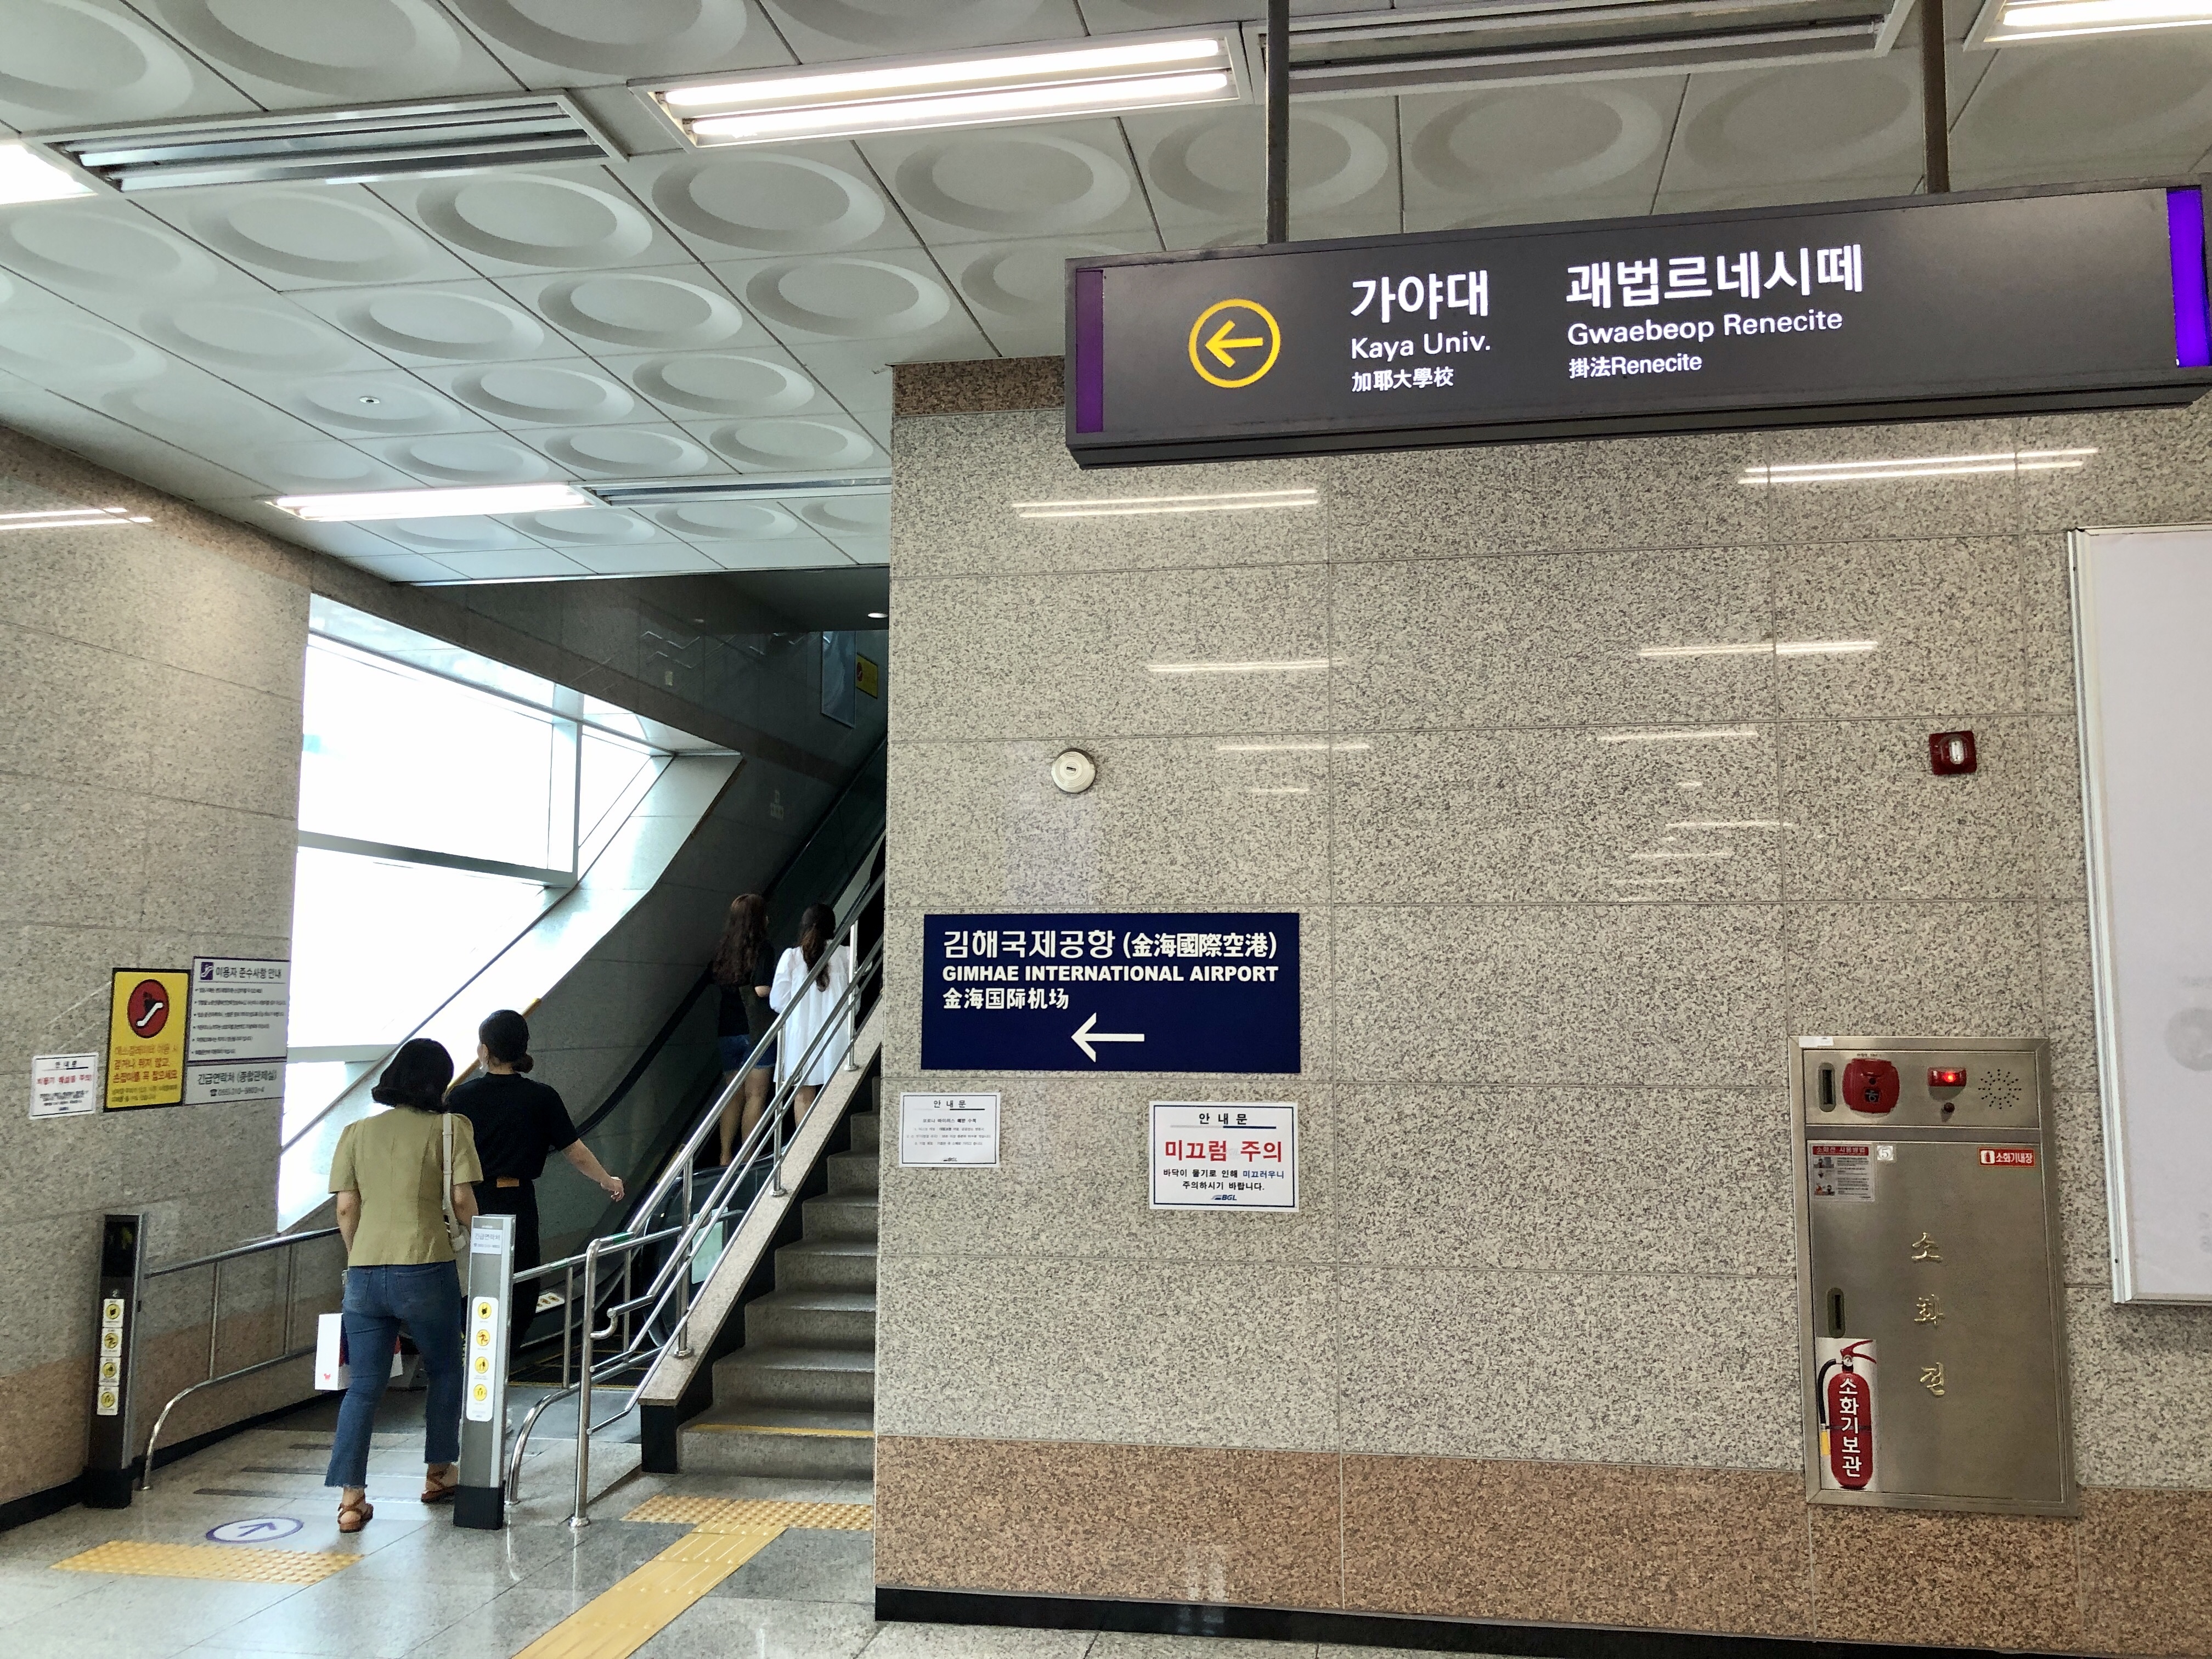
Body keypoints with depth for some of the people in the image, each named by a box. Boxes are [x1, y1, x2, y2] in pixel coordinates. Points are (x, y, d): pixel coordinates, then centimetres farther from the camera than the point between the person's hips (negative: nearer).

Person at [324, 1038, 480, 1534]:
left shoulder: (357, 1132, 9)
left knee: (363, 1385, 8)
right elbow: (462, 1200, -5)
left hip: (364, 1273, 3)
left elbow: (346, 1208, 7)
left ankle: (350, 1498, 3)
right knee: (445, 1371, 18)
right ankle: (438, 1473, 29)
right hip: (425, 1270, -3)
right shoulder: (449, 1127, -1)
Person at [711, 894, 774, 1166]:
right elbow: (761, 989, -19)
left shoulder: (724, 951, 7)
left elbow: (717, 984, 10)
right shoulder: (761, 949, -10)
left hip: (727, 1031, 6)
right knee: (755, 1096, 0)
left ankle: (725, 1156, 12)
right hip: (754, 1029, -6)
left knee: (733, 1096, 13)